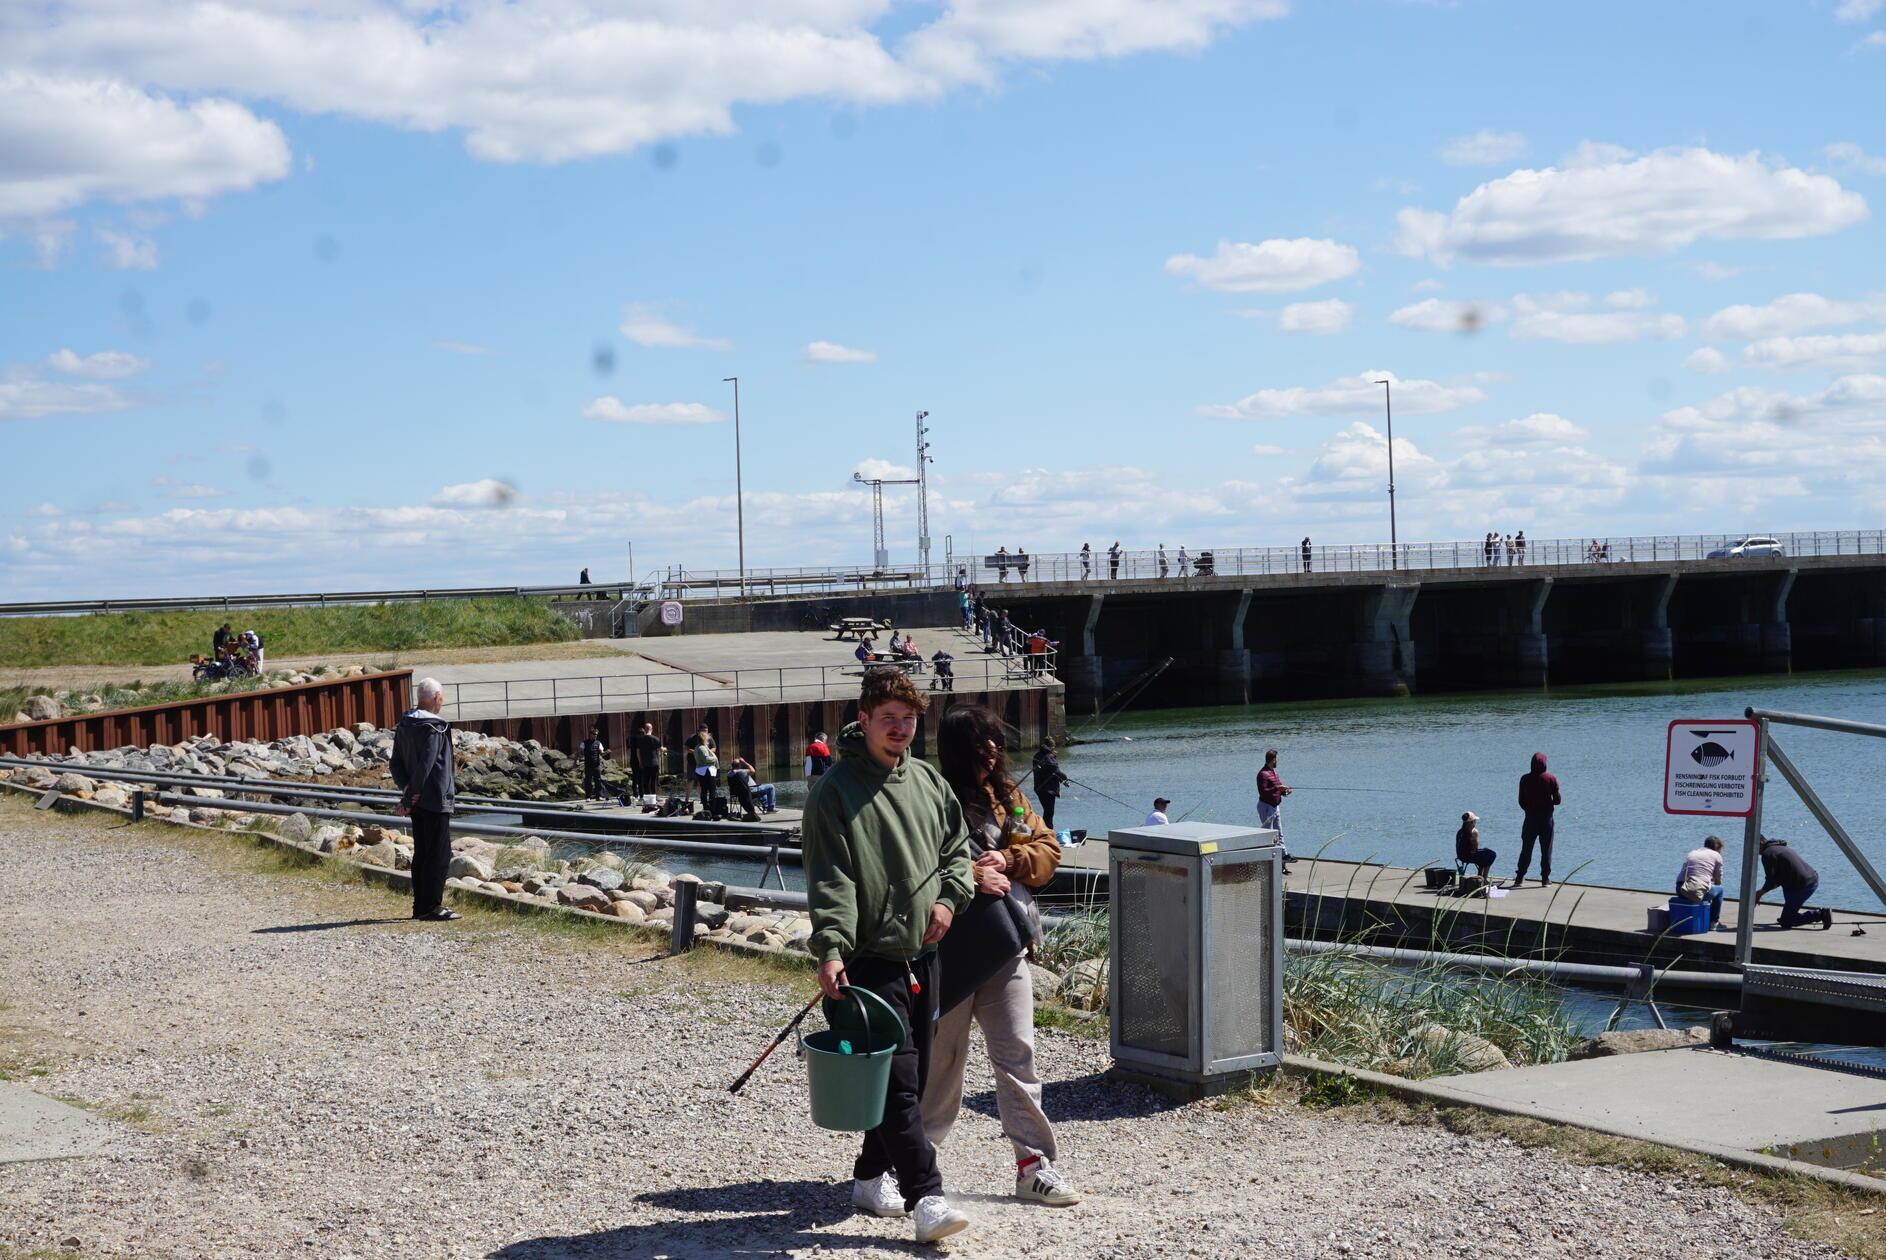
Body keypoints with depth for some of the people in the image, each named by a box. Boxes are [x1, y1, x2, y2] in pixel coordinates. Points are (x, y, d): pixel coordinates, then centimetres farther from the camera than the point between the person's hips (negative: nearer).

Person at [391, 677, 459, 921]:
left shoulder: (403, 726, 11)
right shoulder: (433, 727, -15)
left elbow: (395, 764, 10)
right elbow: (425, 764, -21)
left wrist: (406, 788, -1)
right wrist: (413, 796, -15)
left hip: (417, 801, 9)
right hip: (435, 800, -9)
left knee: (421, 853, 14)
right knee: (440, 854, -4)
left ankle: (420, 906, 16)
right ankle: (432, 907, -5)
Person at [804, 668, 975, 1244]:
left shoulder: (929, 781, 12)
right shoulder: (834, 790, -7)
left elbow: (957, 848, 23)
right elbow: (830, 881, -13)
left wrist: (949, 897, 4)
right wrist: (830, 949, -23)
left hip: (923, 953, 7)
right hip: (871, 958, -7)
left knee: (912, 1077, 12)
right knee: (896, 1078, -11)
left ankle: (872, 1175, 26)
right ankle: (925, 1197, -14)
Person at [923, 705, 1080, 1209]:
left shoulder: (1008, 797, 10)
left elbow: (1047, 849, 9)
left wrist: (1007, 860, -8)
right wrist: (972, 878, -23)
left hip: (1005, 945, 5)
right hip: (949, 946, -5)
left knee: (1017, 1053, 2)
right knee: (942, 1054, 6)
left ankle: (1033, 1164, 4)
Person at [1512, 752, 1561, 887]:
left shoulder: (1525, 779, -3)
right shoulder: (1551, 778, -7)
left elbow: (1521, 801, 1)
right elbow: (1557, 800, -6)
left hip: (1530, 818, 1)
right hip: (1546, 818, -1)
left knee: (1526, 849, 9)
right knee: (1546, 850, 6)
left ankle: (1520, 878, 8)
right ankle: (1545, 879, 6)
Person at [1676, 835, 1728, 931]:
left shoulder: (1691, 853, 23)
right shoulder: (1716, 856, 10)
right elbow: (1718, 881, 15)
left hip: (1680, 891, 6)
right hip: (1698, 893, -6)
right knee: (1719, 889, 25)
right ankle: (1713, 922, 30)